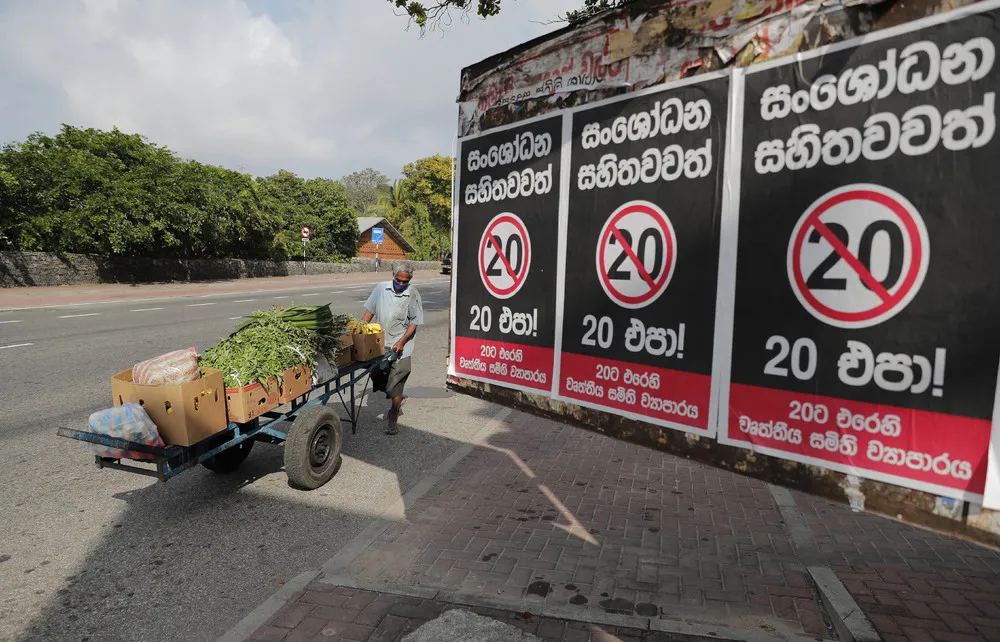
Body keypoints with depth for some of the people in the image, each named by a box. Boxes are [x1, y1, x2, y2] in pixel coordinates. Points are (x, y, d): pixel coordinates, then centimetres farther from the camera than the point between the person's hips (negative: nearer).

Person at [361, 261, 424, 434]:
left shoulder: (413, 295, -6)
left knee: (395, 383, -5)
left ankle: (392, 419, 9)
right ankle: (397, 399, 41)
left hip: (399, 347, -4)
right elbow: (369, 311, 10)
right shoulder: (381, 288, 3)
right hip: (379, 343, 4)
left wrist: (402, 342, -15)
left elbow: (414, 322, -5)